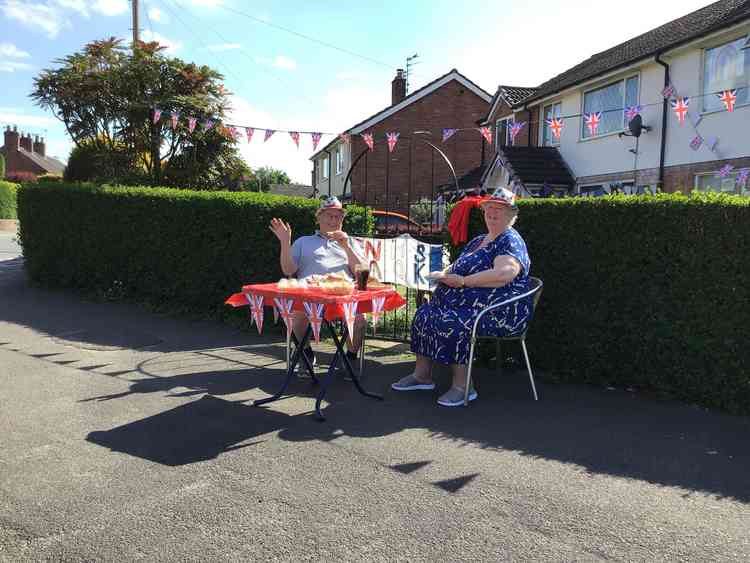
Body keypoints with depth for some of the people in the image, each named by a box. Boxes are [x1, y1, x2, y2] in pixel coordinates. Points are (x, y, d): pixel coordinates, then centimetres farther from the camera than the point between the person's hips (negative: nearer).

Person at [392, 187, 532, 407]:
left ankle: (462, 386, -19)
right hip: (467, 304, 9)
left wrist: (463, 281, -20)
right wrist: (445, 274, 4)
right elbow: (459, 269, 29)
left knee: (452, 323, -31)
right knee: (424, 314, -5)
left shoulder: (511, 241, -6)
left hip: (499, 312, -9)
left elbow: (504, 274, -24)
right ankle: (422, 374, 2)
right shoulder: (478, 241, 23)